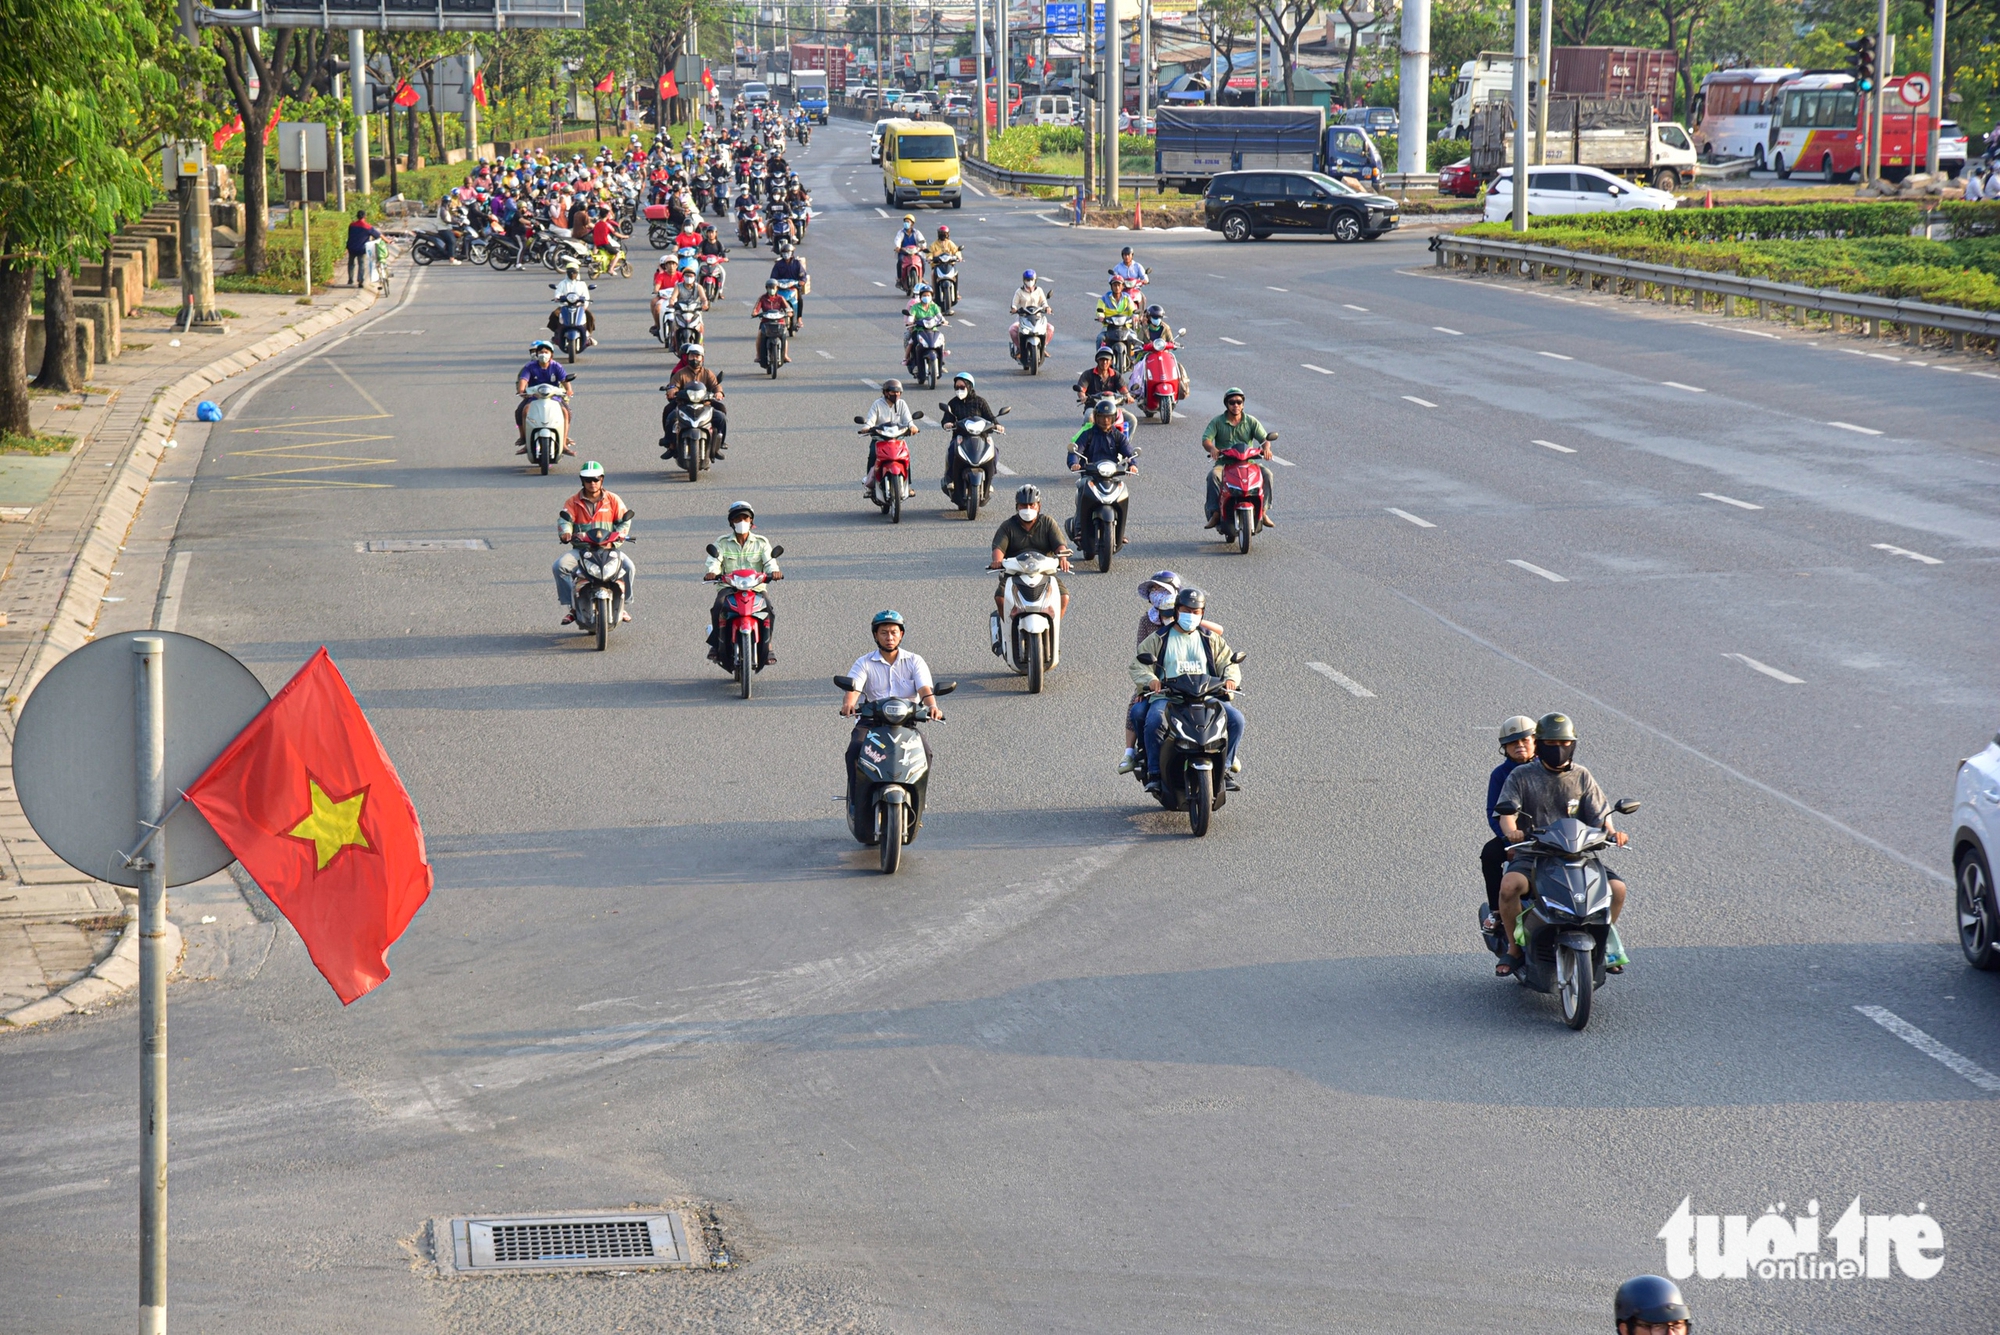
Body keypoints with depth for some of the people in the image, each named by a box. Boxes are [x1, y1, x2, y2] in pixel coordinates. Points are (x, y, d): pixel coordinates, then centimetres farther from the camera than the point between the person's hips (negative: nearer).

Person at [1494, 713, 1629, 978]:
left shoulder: (1581, 776, 13)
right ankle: (1514, 948, -13)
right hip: (1531, 854, -3)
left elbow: (1598, 814, 5)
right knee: (1510, 885, -34)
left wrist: (1611, 832, -17)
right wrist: (1511, 831, -31)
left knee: (1617, 887, -18)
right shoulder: (1521, 776, 5)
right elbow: (1506, 810, -8)